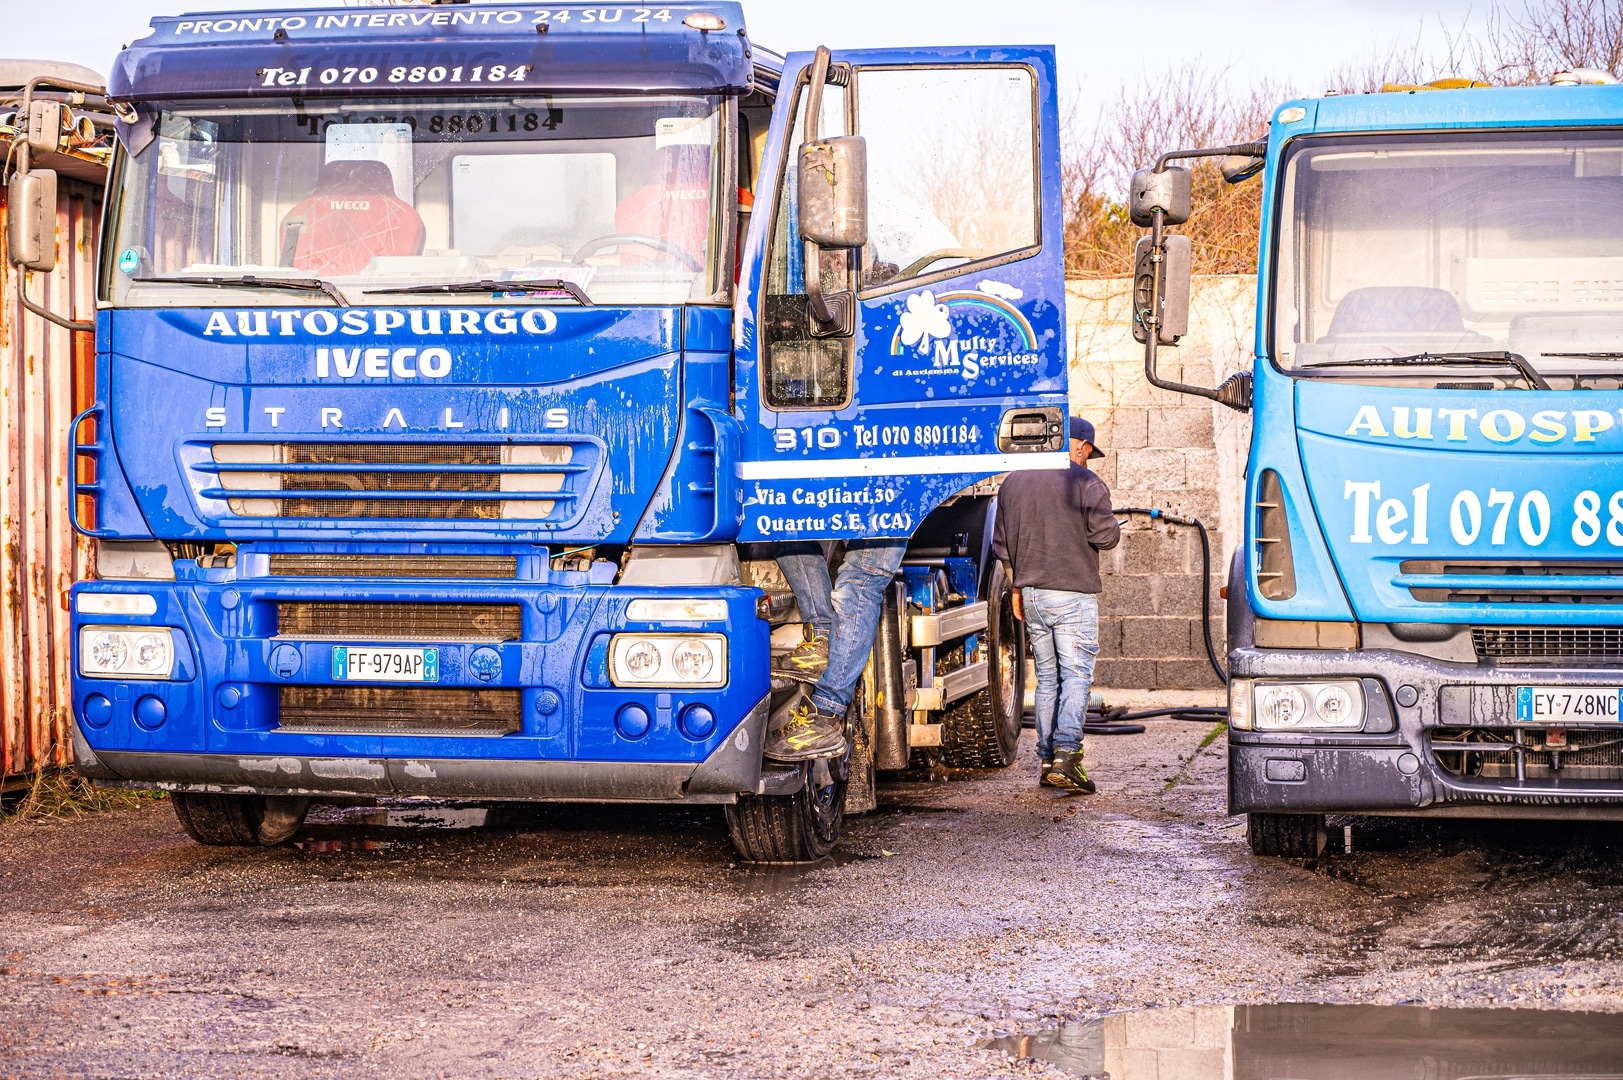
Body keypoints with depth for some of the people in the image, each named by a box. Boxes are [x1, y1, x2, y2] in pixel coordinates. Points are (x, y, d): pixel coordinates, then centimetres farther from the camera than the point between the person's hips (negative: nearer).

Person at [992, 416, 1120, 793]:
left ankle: (1047, 758, 12)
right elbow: (1105, 535, -12)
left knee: (1047, 678, 13)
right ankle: (1066, 757, -18)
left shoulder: (1012, 483, 11)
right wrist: (1113, 528, 11)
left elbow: (1001, 544, 14)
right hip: (1074, 593, -5)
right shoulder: (1086, 482, -8)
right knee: (1076, 677, -5)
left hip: (1032, 593, 5)